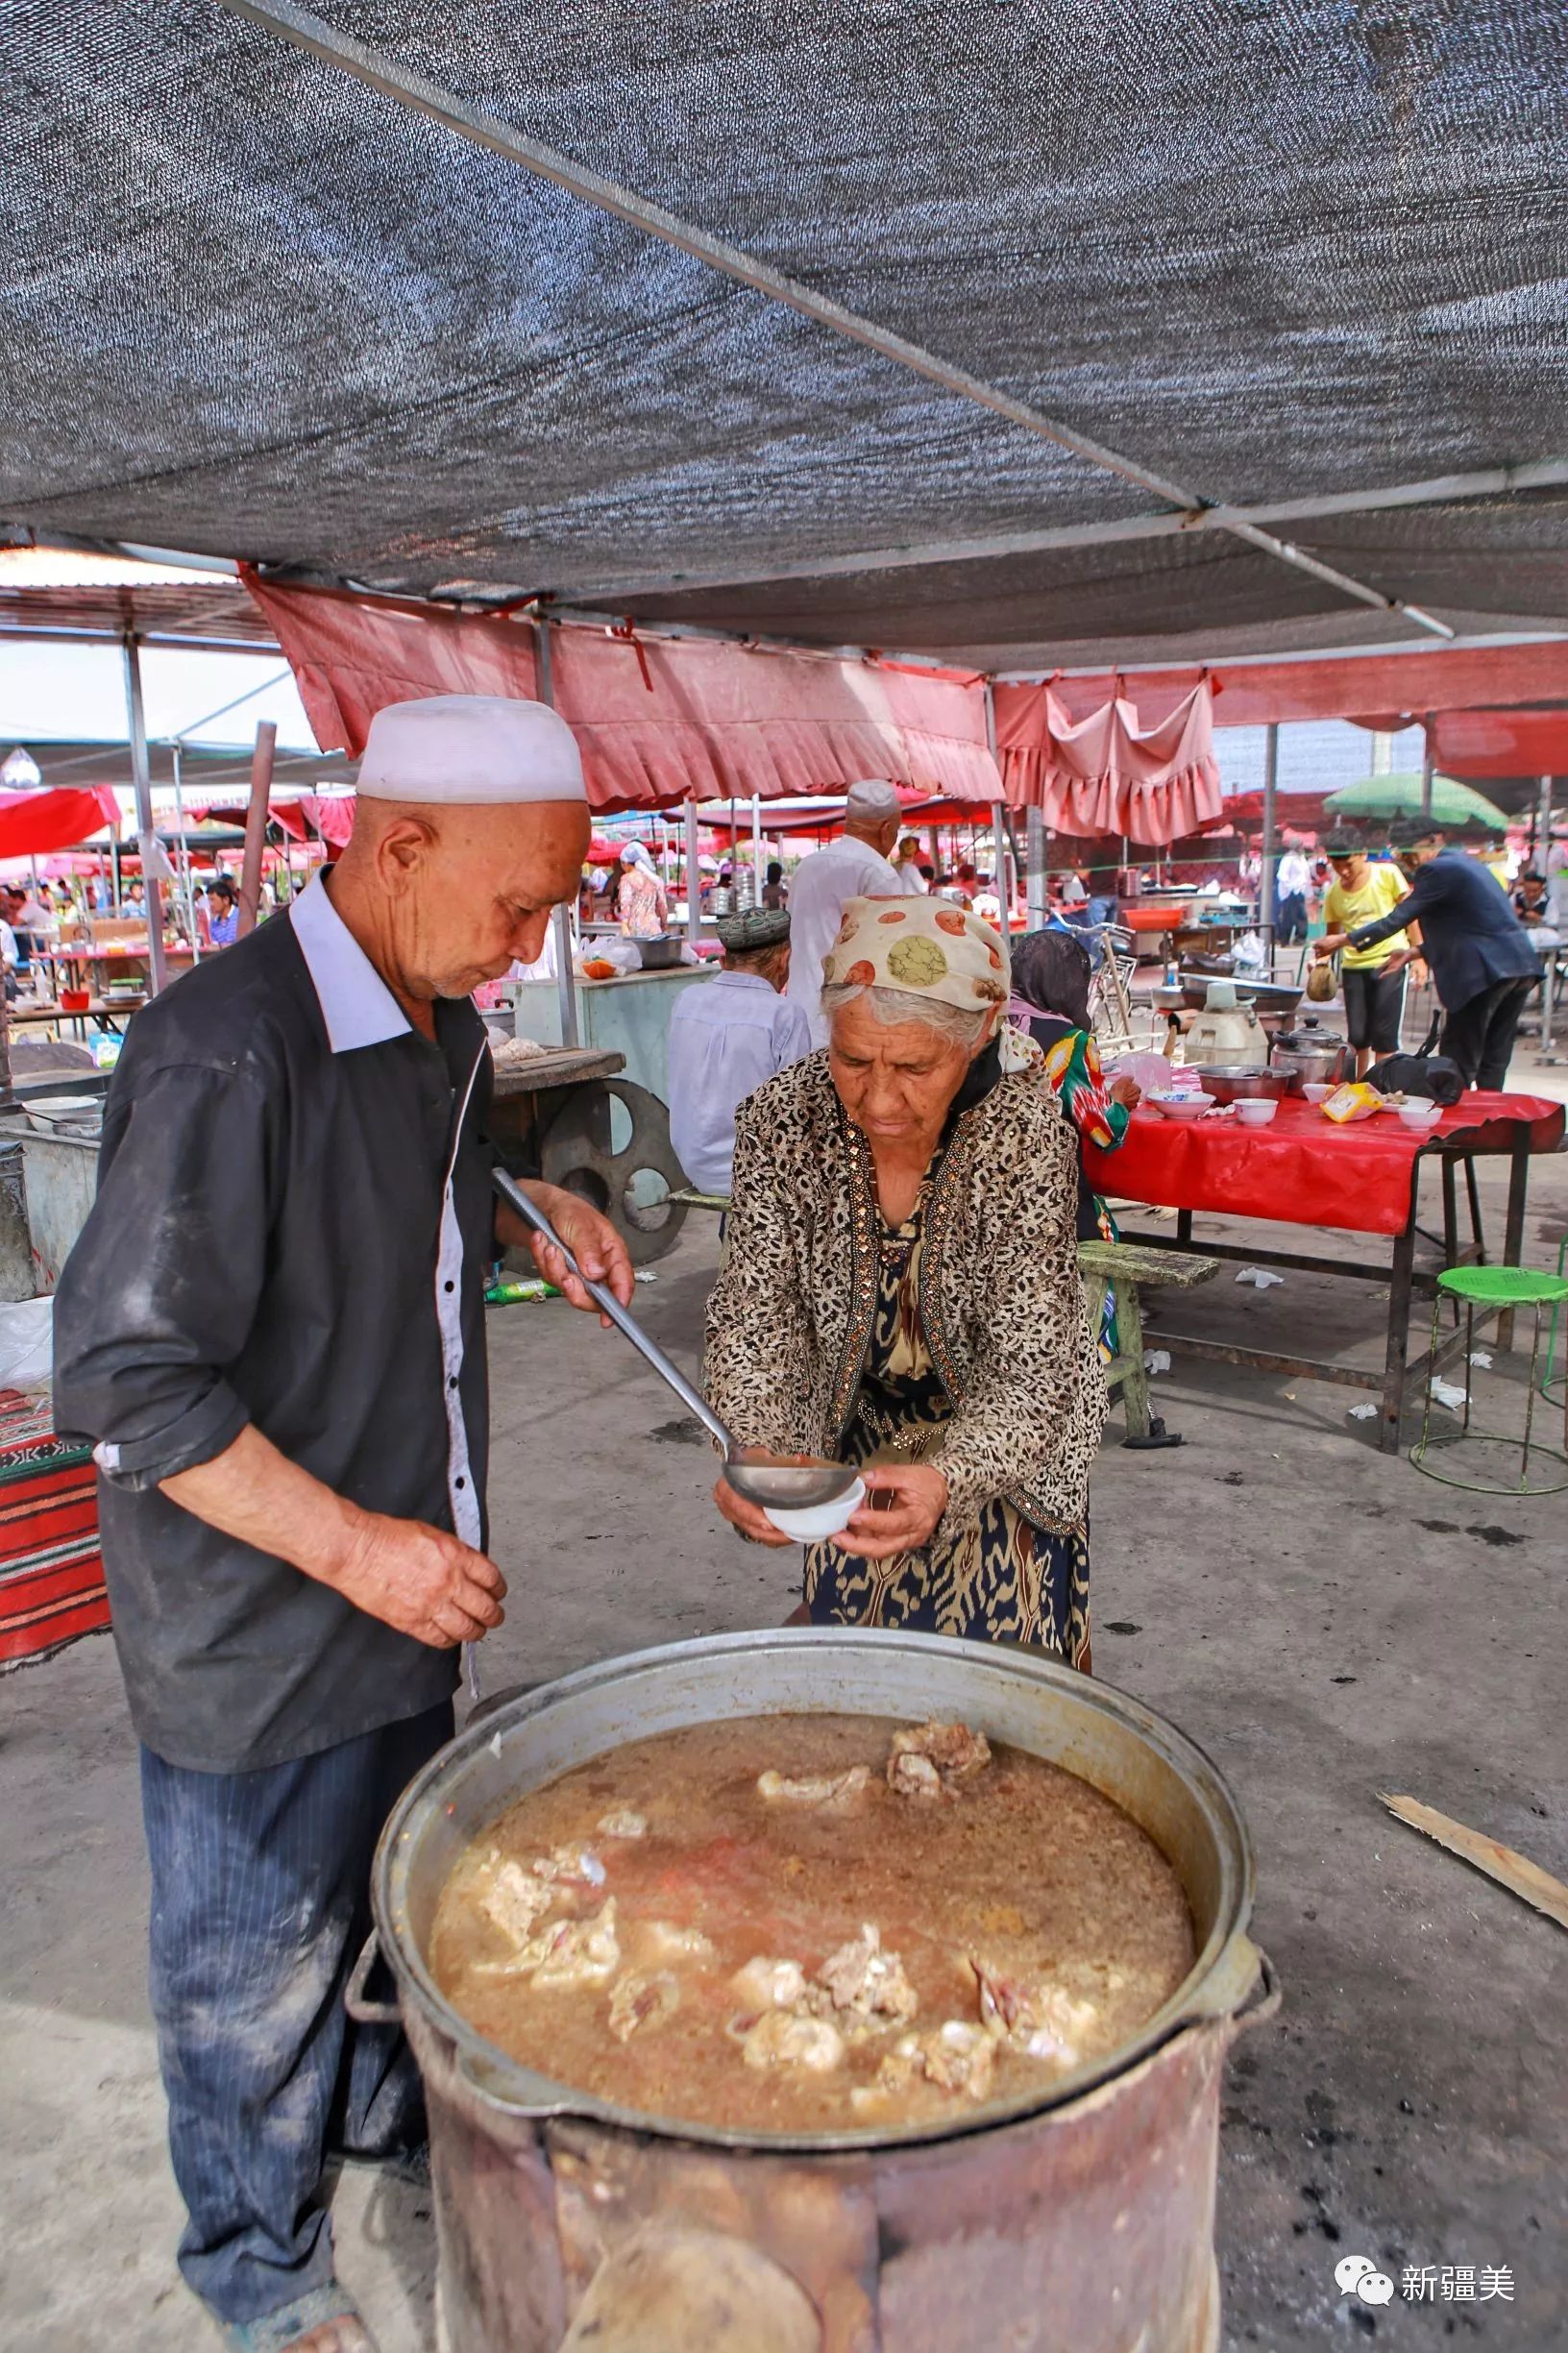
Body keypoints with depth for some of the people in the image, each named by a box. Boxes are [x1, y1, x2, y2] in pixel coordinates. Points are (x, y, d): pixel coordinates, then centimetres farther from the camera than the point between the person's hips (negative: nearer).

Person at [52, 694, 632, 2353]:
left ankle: (383, 2109, 55)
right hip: (254, 1621, -8)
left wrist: (524, 1209, -1)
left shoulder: (435, 1016, 1)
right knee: (256, 1954, 16)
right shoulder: (226, 1051, -28)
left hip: (405, 1573, 8)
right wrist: (351, 1544, -24)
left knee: (398, 1886, 28)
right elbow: (123, 1377, -24)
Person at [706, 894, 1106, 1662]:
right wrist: (755, 1453, -38)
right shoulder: (783, 1118, -22)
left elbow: (1035, 1366, -29)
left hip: (1000, 1446, -2)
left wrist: (948, 1480, -48)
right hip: (852, 1439, 2)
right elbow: (754, 1315, -19)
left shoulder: (1025, 1132, -28)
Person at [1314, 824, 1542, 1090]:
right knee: (1493, 1062, 13)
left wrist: (1343, 940, -3)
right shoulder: (1464, 863, 21)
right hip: (1520, 968, 9)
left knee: (1458, 1065, -2)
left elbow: (1397, 919, -9)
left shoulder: (1438, 869, -9)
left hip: (1486, 971, -9)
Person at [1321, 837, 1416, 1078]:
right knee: (1357, 1035, 4)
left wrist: (1417, 952, -5)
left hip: (1389, 962, -3)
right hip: (1353, 966, 3)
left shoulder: (1387, 873, -4)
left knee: (1384, 1035, -5)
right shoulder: (1334, 893, 5)